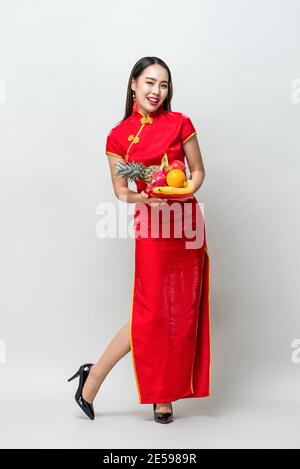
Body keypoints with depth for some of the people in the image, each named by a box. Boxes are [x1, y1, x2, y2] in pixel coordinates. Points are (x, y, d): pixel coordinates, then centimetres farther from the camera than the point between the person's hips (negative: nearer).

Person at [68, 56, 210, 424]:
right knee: (151, 313, -1)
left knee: (181, 311, 6)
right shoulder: (118, 136, 2)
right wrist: (145, 198, -16)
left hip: (186, 221, 3)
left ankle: (164, 396, 22)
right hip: (151, 226, -2)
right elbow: (120, 191, 4)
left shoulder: (180, 124, 5)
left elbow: (198, 171, 10)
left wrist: (186, 191, -11)